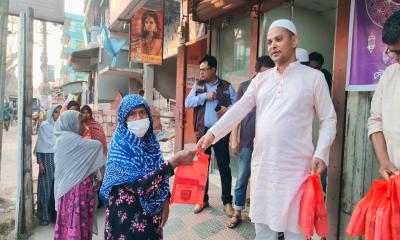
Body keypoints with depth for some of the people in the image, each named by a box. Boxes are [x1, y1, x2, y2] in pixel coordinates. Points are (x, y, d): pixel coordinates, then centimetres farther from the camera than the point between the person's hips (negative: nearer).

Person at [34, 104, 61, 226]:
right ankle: (44, 216, 12)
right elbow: (39, 146, -4)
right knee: (46, 187, 2)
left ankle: (55, 214, 17)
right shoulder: (44, 126, -3)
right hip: (47, 158, -3)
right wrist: (40, 162, -9)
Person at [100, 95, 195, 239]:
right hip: (126, 212, -5)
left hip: (151, 210, 6)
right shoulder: (120, 145, -20)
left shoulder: (151, 140, -2)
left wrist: (165, 202, -2)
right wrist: (175, 162, -31)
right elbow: (139, 185, -29)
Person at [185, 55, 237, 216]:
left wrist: (228, 109, -20)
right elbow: (187, 102, -1)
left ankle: (227, 202, 15)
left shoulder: (226, 86, 3)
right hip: (203, 131, 2)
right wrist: (205, 96, -13)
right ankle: (202, 200, 24)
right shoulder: (197, 86, 9)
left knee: (224, 167, 3)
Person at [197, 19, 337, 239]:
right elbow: (239, 109, 0)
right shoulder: (261, 79, 10)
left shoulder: (313, 76, 0)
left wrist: (321, 154, -13)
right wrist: (213, 132, -13)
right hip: (262, 164, 4)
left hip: (295, 167, -3)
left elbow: (328, 120, 0)